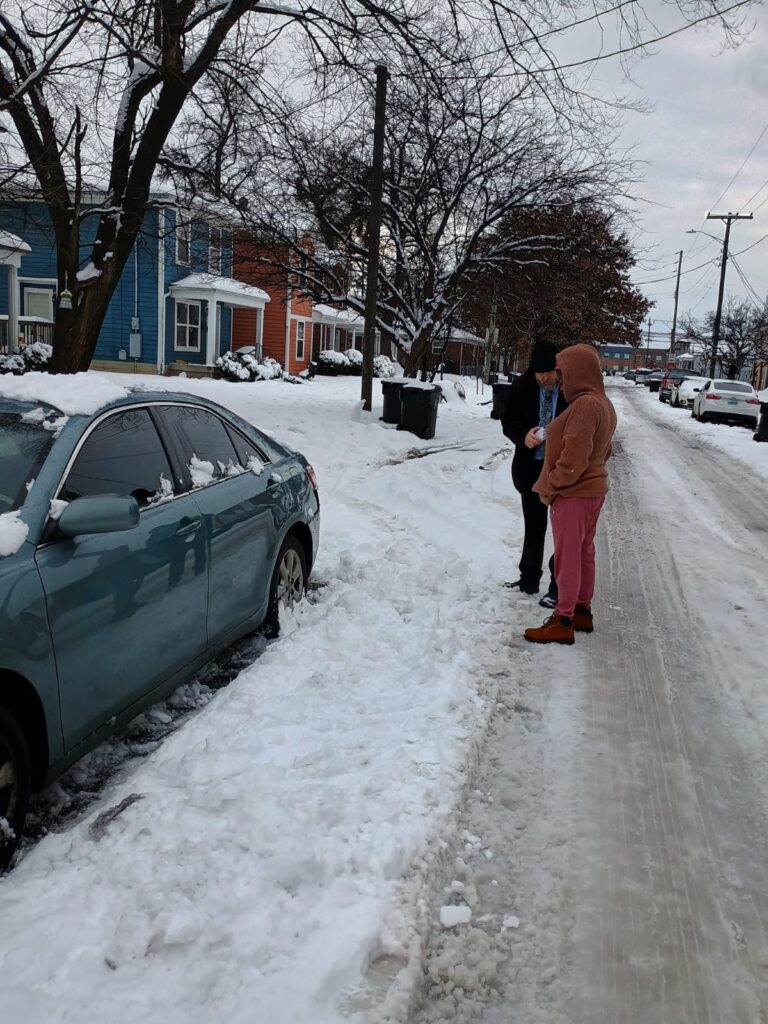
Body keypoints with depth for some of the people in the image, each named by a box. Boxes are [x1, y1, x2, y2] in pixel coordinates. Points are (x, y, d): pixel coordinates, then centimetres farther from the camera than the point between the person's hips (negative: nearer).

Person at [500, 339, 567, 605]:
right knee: (533, 526, 18)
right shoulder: (522, 386, -3)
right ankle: (528, 580, 33)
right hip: (532, 467, 4)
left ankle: (559, 588, 16)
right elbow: (508, 420, 4)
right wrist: (523, 435, -16)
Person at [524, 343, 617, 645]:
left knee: (567, 557, -2)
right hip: (593, 489, 10)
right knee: (584, 553, 17)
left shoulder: (584, 405, -22)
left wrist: (549, 486, -14)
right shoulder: (603, 404, 10)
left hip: (572, 494, -10)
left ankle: (563, 621, 6)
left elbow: (573, 459, -26)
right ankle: (582, 611, 27)